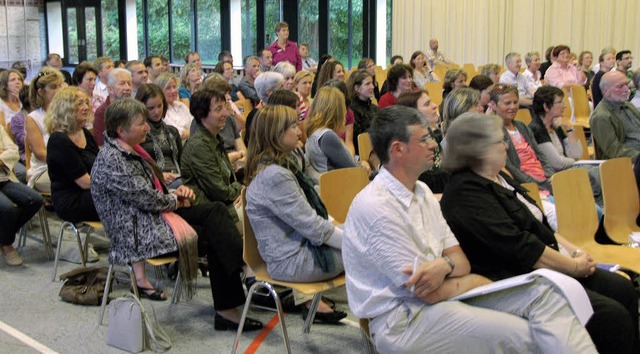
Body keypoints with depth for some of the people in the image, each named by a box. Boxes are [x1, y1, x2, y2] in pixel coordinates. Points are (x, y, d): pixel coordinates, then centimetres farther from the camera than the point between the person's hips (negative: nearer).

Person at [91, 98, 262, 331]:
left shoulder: (130, 150, 12)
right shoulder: (111, 161, -19)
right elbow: (148, 199, -22)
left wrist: (175, 192, 1)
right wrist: (175, 199, -3)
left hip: (154, 216, 9)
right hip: (137, 235, -9)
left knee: (215, 210, -8)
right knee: (214, 239, -15)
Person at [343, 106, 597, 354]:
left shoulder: (422, 192, 11)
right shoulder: (376, 207, -19)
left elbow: (461, 260, 7)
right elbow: (430, 293, -19)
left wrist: (445, 265, -17)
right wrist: (479, 281, -2)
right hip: (402, 321, -9)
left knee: (542, 295, -8)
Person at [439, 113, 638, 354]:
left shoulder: (499, 178, 14)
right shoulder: (467, 193, -18)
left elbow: (539, 225, 19)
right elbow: (519, 248, -22)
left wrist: (574, 251, 4)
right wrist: (574, 266, -12)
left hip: (546, 268, 10)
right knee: (612, 316, -18)